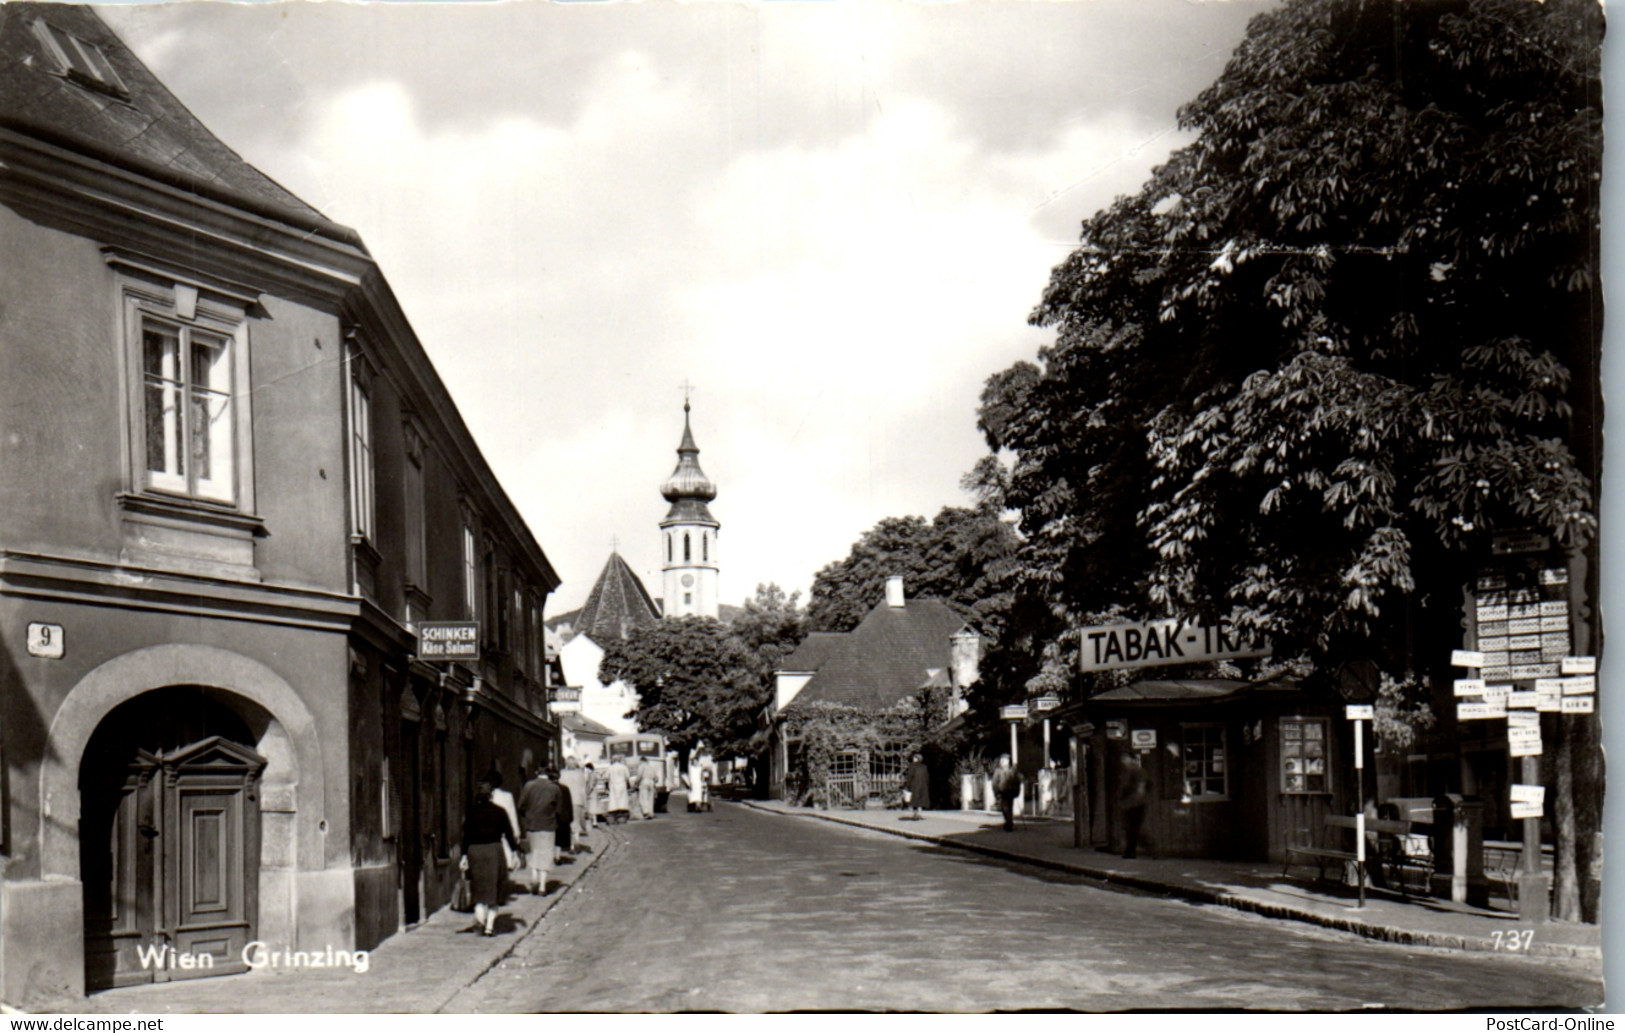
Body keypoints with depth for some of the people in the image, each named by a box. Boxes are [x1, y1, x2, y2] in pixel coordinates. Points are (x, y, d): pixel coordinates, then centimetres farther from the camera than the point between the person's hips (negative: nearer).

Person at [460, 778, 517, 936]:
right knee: (493, 890, 8)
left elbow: (466, 835, -2)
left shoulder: (470, 812, 0)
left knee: (479, 889, 11)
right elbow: (508, 833, 2)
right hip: (494, 850, 0)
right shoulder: (499, 811, 0)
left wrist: (464, 856, 0)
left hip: (474, 851, 0)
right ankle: (489, 925, 5)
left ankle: (479, 919, -9)